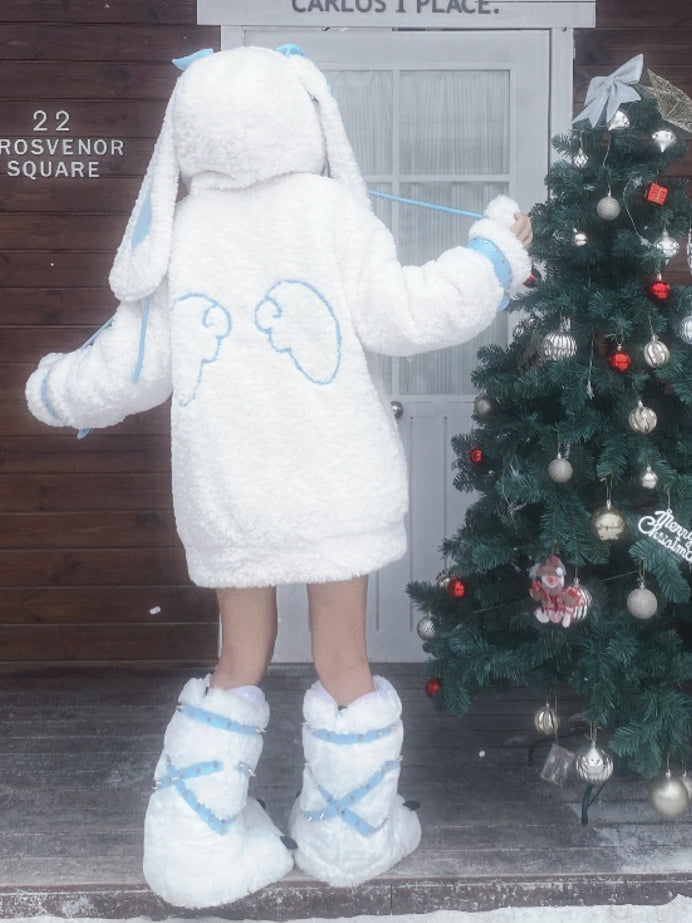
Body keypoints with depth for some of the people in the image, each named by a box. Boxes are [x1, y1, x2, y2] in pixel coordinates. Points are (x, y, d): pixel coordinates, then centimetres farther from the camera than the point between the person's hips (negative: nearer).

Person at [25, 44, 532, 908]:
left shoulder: (180, 230, 4)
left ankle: (198, 847, 21)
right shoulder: (325, 208, -4)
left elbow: (131, 365, 9)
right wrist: (496, 246, 9)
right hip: (333, 486, -3)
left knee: (240, 663, 17)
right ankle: (350, 836, 26)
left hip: (226, 493, 3)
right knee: (342, 659, 11)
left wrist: (53, 390, 30)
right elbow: (405, 312, -6)